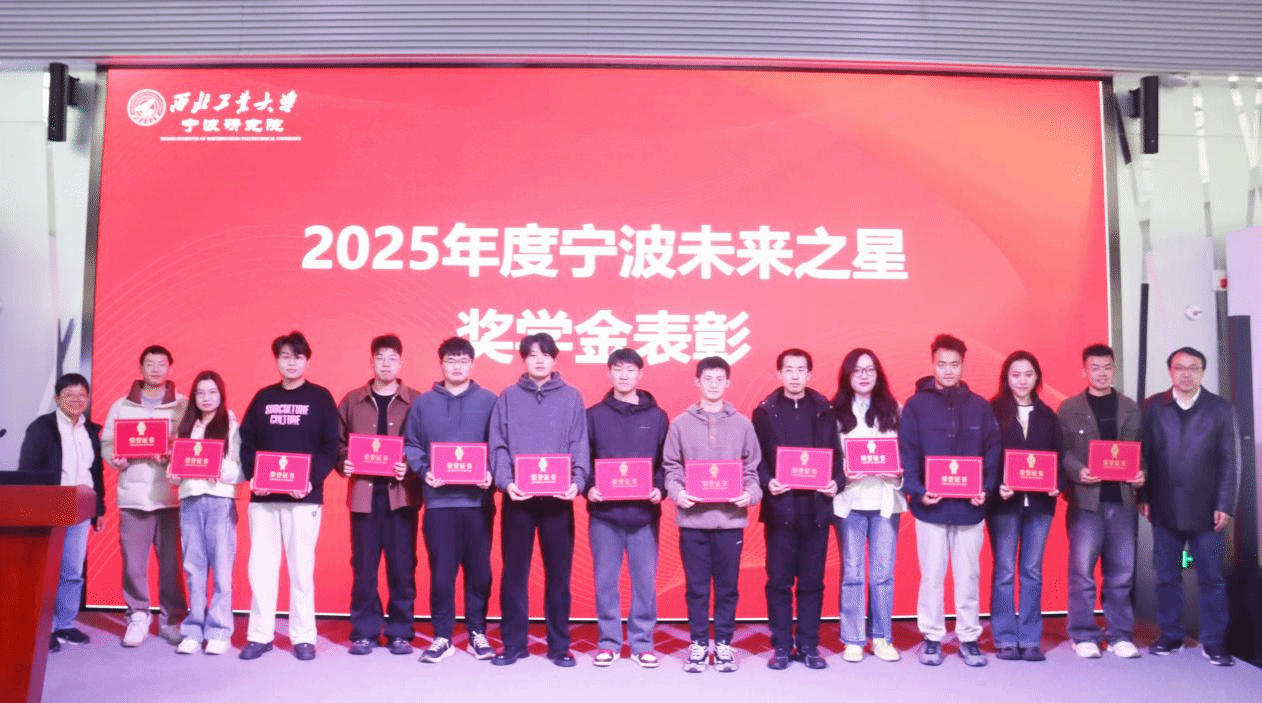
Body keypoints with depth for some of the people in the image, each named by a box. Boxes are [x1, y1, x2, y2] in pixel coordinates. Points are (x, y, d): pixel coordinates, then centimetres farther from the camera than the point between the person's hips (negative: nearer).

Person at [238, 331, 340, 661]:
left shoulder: (320, 397, 3)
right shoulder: (263, 397, 11)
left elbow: (331, 446, -3)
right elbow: (246, 442, 9)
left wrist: (313, 480, -16)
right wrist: (252, 476, -7)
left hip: (303, 497, -3)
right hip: (263, 496, 3)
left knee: (301, 567, 2)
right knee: (261, 566, 4)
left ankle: (303, 636, 10)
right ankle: (260, 634, 13)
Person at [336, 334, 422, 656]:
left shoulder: (416, 402, 4)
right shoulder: (352, 401, 10)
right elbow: (338, 442, 11)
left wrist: (412, 468, -14)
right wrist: (343, 464, -7)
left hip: (401, 494, -1)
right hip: (363, 493, 1)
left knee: (402, 566, 2)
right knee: (363, 566, 4)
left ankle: (400, 632, 13)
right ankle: (364, 632, 14)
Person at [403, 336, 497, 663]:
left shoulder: (489, 401, 4)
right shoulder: (423, 403, 9)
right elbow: (411, 445, 7)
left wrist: (492, 474, -14)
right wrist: (423, 472, -8)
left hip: (477, 500, 0)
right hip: (438, 500, 1)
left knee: (479, 569, 6)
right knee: (441, 571, 3)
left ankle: (477, 633, 19)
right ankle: (442, 636, 12)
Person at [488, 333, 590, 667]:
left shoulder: (572, 397, 7)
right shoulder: (508, 397, 7)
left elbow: (580, 445, 1)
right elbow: (498, 445, 1)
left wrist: (577, 481, -14)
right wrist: (505, 481, -14)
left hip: (558, 498, 0)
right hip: (518, 497, 0)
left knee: (558, 572, 6)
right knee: (515, 572, 5)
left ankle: (559, 645, 15)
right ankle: (513, 643, 16)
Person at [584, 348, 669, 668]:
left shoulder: (657, 416, 6)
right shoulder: (594, 415, 5)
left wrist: (660, 489, -10)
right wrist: (587, 488, -11)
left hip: (644, 512, 0)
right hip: (604, 512, 0)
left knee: (645, 579, 4)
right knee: (605, 580, 5)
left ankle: (642, 643, 16)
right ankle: (609, 642, 17)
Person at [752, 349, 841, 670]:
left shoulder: (825, 411, 9)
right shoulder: (765, 412, 4)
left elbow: (836, 454, 8)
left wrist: (836, 482, -9)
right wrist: (766, 483, -17)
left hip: (816, 506, 1)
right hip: (780, 506, -1)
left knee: (812, 581, 7)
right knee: (779, 580, 3)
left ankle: (808, 645, 16)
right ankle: (781, 646, 12)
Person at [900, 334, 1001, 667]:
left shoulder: (980, 407, 6)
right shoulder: (916, 405, 0)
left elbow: (993, 453, 6)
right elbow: (907, 454, -4)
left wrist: (986, 489, -8)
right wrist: (916, 490, -15)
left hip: (969, 506, 2)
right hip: (931, 506, -2)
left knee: (968, 575, 8)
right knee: (932, 575, 6)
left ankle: (968, 637, 20)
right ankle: (932, 637, 17)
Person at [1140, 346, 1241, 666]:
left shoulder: (1221, 409, 2)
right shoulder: (1152, 407, 4)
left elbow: (1230, 462, 0)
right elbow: (1143, 454, 3)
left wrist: (1224, 505, -6)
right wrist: (1143, 497, -2)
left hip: (1206, 509, -1)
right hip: (1165, 509, 1)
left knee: (1211, 578, 2)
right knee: (1167, 577, 8)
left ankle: (1214, 643, 10)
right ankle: (1170, 636, 19)